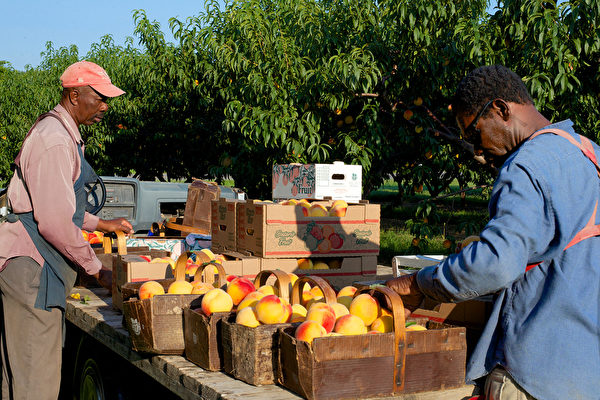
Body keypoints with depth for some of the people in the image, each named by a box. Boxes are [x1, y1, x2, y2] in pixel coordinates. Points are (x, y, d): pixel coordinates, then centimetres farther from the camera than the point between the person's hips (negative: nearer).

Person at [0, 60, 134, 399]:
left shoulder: (62, 133, 18)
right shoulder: (54, 142, -15)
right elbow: (54, 222, -21)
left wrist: (100, 224, 26)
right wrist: (95, 267, -12)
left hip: (34, 267, 11)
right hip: (31, 268, -11)